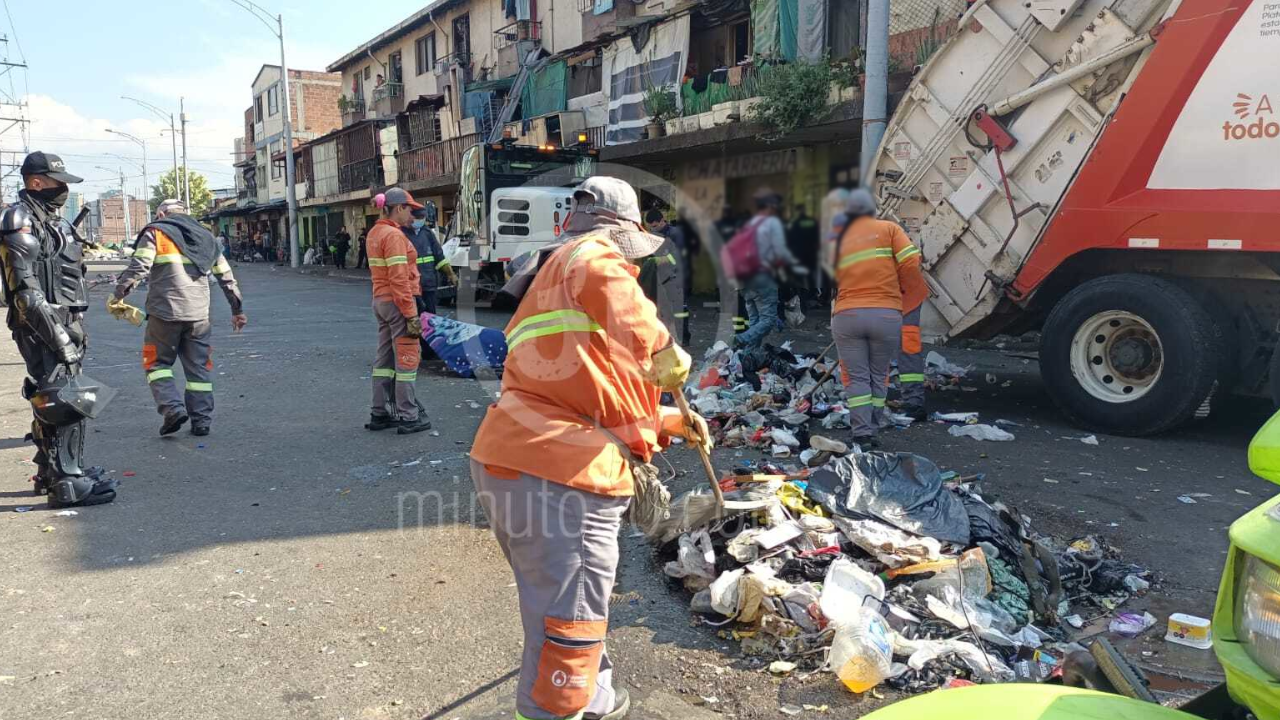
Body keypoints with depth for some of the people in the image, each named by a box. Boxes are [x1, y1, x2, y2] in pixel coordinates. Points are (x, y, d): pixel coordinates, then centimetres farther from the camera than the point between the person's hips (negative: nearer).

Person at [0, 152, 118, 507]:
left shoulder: (53, 220, 19)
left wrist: (76, 327, 21)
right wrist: (55, 331, -23)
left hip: (63, 325, 10)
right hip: (43, 327, -10)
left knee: (51, 401, 16)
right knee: (65, 402, -12)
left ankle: (51, 473, 27)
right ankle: (67, 484, -9)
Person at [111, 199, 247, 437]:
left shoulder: (155, 232, 6)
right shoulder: (205, 237, 19)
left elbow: (138, 267, -9)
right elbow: (226, 277, 20)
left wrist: (119, 295, -5)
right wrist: (237, 309, 27)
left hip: (165, 312, -3)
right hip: (199, 315, 4)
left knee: (157, 363, 11)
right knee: (199, 368, 9)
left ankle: (173, 408, -7)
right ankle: (201, 421, 9)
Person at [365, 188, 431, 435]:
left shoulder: (375, 233, 14)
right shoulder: (394, 235, -16)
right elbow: (399, 279, -21)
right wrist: (411, 315, -21)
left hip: (380, 301, 10)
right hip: (398, 302, -10)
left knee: (385, 357, 14)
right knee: (407, 358, -3)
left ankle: (380, 414, 20)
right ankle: (408, 417, 1)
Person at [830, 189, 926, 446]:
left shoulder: (842, 240, 17)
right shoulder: (889, 229, 7)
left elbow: (838, 282, 13)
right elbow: (911, 264, -3)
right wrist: (907, 295, 11)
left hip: (846, 316, 1)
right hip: (886, 315, -1)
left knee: (856, 377, 5)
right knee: (878, 376, 12)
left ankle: (862, 433, -1)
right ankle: (872, 430, 14)